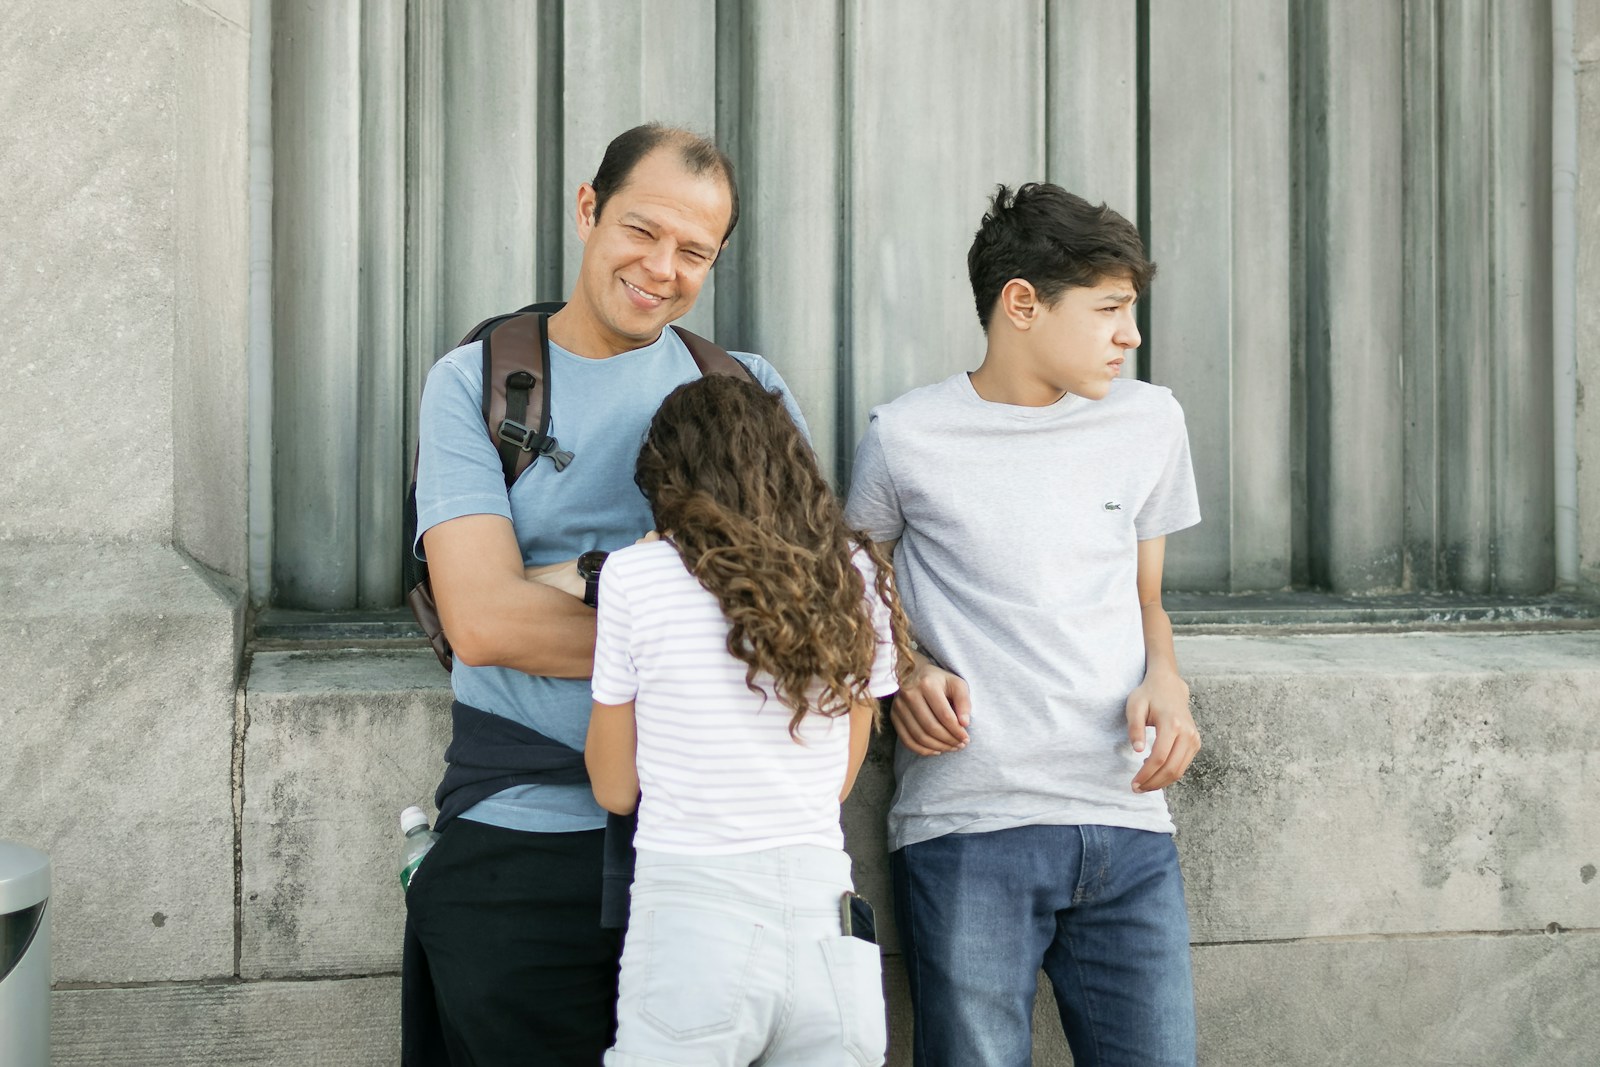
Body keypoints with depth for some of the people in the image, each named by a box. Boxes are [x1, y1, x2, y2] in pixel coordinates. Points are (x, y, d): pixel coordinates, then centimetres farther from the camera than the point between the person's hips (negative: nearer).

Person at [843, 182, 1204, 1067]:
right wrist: (903, 670, -5)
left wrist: (1163, 681, 0)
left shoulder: (1149, 421, 12)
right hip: (967, 829, -3)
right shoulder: (907, 438, 1)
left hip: (1127, 824, 4)